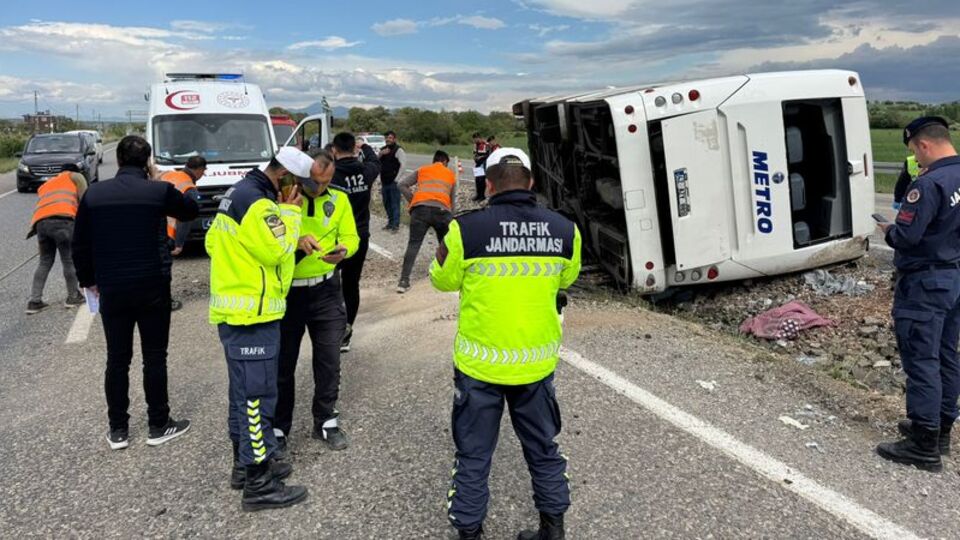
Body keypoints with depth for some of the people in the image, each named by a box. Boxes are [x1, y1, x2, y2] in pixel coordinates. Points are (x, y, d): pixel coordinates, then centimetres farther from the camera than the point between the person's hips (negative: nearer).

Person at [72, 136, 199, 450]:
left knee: (117, 359, 11)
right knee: (154, 357, 8)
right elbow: (191, 210, 12)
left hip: (111, 291, 2)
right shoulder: (159, 191, -8)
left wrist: (88, 280, 20)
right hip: (153, 289, -2)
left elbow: (80, 245, 7)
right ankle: (158, 426, 16)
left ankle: (118, 430, 19)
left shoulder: (93, 194, 1)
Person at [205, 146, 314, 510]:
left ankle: (245, 463, 31)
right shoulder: (257, 203, -20)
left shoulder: (239, 193, 13)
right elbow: (278, 250, -19)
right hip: (253, 314, -11)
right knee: (257, 395, -4)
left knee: (244, 391, 19)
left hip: (233, 309, 11)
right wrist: (289, 212, -9)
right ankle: (259, 485, 4)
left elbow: (213, 242, 18)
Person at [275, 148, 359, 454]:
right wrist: (296, 242, -32)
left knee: (329, 357, 8)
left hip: (326, 290, 2)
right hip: (286, 291, -2)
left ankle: (326, 421, 27)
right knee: (283, 361, 9)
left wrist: (343, 250, -22)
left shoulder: (338, 199, 0)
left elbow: (351, 237, 1)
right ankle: (278, 427, 25)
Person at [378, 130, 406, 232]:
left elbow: (403, 164, -14)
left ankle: (396, 224, -2)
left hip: (394, 182, -7)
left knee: (395, 204, -6)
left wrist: (397, 178, -16)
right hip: (384, 182, 7)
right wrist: (381, 154, -6)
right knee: (387, 203, 14)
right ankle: (390, 222, 27)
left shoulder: (398, 150, -6)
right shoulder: (383, 149, 16)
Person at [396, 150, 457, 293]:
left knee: (413, 244, 0)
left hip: (420, 209, 0)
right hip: (441, 210, 0)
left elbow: (402, 185, 13)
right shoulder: (450, 174, 25)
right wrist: (450, 216, 35)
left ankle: (404, 281, -9)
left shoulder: (422, 170, 24)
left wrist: (412, 201, 18)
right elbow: (453, 200, 25)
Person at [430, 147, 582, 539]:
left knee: (474, 456, 13)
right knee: (543, 449, 22)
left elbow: (443, 279, 0)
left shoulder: (467, 229, -16)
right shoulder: (564, 230, -7)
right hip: (537, 361, 3)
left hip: (479, 363, -3)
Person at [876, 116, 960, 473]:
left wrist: (887, 230, -3)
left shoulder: (930, 183, -21)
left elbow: (906, 236, -23)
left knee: (921, 360, -4)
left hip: (926, 283, -9)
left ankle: (924, 446, 1)